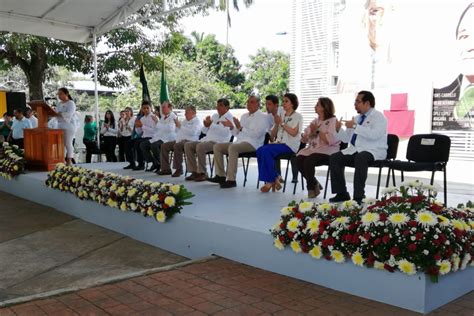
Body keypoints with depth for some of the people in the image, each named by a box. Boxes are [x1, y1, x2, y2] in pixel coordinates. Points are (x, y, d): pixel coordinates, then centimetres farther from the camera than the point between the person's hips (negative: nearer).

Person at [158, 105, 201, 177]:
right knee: (164, 146, 0)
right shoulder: (185, 121, 25)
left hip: (190, 141, -9)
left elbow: (192, 132, -22)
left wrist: (180, 126, -19)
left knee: (177, 146, -36)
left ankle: (178, 169, -28)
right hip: (180, 140, 10)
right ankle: (166, 169, -2)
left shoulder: (197, 122, -2)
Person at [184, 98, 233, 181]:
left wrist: (211, 125, -24)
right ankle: (194, 172, -8)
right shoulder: (215, 116, 24)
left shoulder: (229, 117, -1)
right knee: (188, 145, -7)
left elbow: (224, 131, -20)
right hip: (207, 139, 9)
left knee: (200, 146, -33)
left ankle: (202, 173, -22)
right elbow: (205, 131, 24)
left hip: (219, 142, -9)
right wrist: (206, 125, 1)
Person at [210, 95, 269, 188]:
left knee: (232, 147, -35)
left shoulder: (262, 117, -2)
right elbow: (236, 134, 20)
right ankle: (221, 176, -5)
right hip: (239, 142, 8)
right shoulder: (244, 116, 22)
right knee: (217, 146, -4)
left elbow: (255, 134, -17)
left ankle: (231, 180, -34)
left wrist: (241, 128, -21)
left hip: (253, 144, -8)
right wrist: (231, 127, 1)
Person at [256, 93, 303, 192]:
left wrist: (282, 123, -10)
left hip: (290, 145, -6)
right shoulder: (281, 116, 23)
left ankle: (270, 181, -20)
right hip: (278, 143, 6)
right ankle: (275, 178, -18)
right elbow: (273, 135, 18)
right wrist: (276, 124, 2)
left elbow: (293, 133, -12)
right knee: (259, 150, -23)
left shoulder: (297, 116, 6)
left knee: (266, 150, -30)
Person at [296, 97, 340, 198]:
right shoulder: (315, 121, 20)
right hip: (313, 149, 7)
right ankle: (315, 184, -6)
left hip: (327, 151, -7)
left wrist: (318, 131, -11)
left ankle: (311, 187, -7)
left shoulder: (333, 121, -2)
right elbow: (304, 139, 15)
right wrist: (311, 133, -5)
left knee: (308, 161, -32)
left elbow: (330, 140, -17)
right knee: (298, 159, -22)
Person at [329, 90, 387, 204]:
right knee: (334, 158, -13)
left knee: (360, 158, -39)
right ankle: (341, 193, -9)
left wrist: (355, 126, -23)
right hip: (355, 150, 7)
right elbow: (346, 138, 20)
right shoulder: (357, 118, 18)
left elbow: (374, 134, -24)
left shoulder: (378, 117, -4)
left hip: (373, 151, -7)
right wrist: (339, 130, 1)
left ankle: (358, 196, -33)